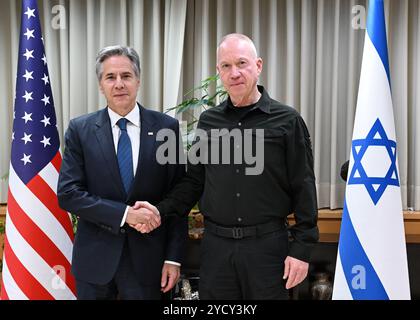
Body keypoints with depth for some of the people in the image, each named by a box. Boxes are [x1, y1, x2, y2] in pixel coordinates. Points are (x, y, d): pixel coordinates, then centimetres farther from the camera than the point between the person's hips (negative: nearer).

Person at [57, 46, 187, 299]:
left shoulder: (166, 127, -3)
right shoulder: (80, 129, -2)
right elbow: (68, 193, -7)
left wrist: (174, 258, -5)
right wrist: (123, 213, -17)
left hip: (147, 258, 0)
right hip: (95, 258, 1)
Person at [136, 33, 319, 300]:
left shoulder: (287, 121, -3)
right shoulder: (208, 122, 6)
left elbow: (304, 190, -4)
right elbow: (194, 181, 11)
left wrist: (302, 249, -7)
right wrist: (161, 210, -3)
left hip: (267, 244, -2)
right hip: (216, 245, 3)